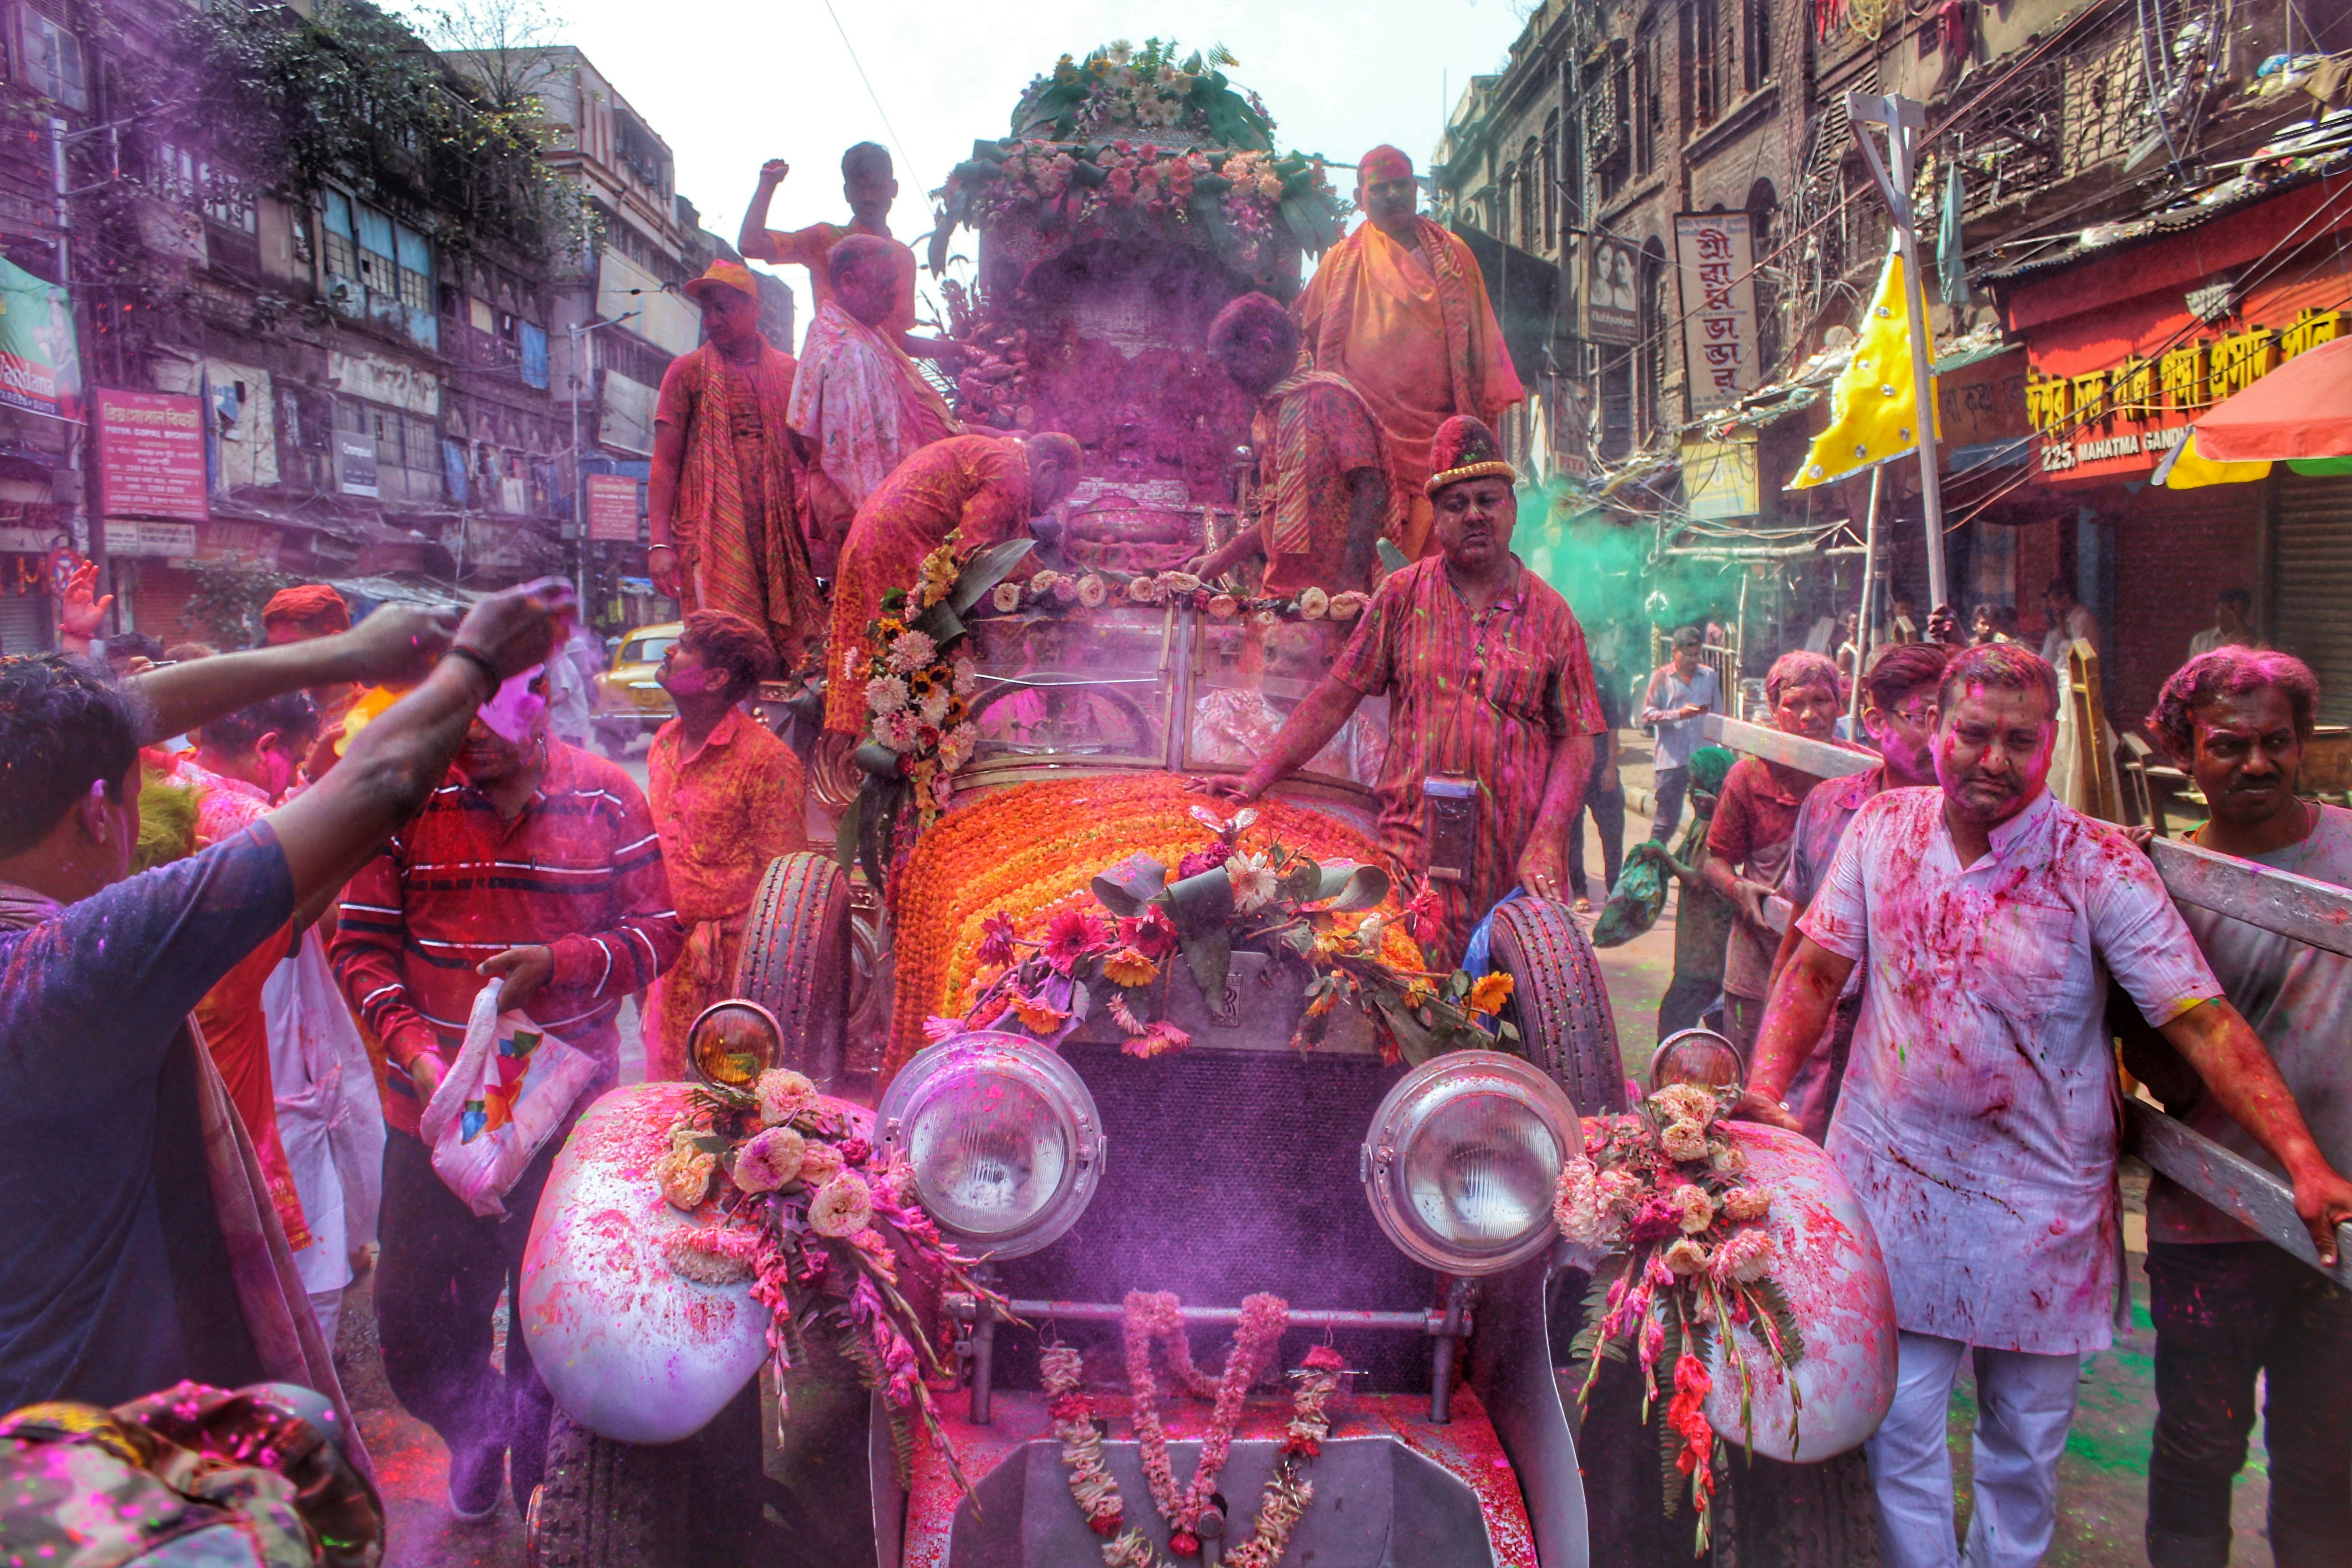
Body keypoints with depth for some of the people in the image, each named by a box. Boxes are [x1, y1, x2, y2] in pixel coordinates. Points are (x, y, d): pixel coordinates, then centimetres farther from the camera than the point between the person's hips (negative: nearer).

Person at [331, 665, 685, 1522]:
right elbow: (361, 945, -2)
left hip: (569, 1106, 0)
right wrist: (413, 1047, -16)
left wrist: (558, 964, -17)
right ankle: (479, 1431, 42)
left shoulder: (606, 798, -3)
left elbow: (660, 931, -1)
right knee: (413, 1331, 8)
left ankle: (542, 1483, 41)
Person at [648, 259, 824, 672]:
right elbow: (665, 462, 3)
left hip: (781, 532, 2)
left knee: (792, 647, -3)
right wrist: (660, 543, -7)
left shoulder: (789, 372, 14)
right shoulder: (687, 371, 8)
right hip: (713, 531, -2)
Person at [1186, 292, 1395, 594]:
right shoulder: (1272, 409, 20)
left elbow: (1371, 493, -15)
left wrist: (1350, 584, -22)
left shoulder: (1326, 396, -8)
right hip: (1280, 587, 7)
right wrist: (1225, 557, 20)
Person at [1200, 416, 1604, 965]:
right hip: (1414, 852, -1)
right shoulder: (1403, 595, 7)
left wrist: (1546, 843, -7)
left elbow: (1576, 740, 5)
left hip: (1515, 864, 1)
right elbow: (1336, 696, 8)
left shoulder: (1551, 615, 7)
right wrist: (1259, 778, 2)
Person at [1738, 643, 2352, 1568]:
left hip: (2042, 1206, -1)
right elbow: (1817, 972, 1)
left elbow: (2204, 1023, -15)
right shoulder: (1884, 828, -3)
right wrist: (1765, 1086, -13)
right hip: (1894, 1181, 1)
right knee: (1900, 1425, 9)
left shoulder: (2099, 864, -11)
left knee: (2026, 1437, 16)